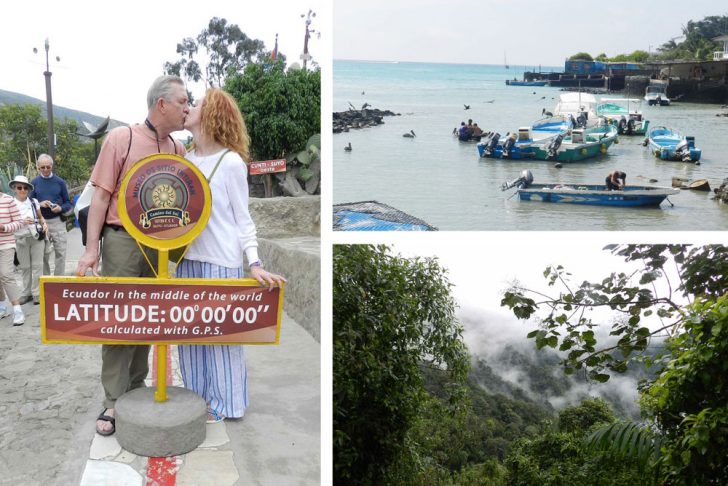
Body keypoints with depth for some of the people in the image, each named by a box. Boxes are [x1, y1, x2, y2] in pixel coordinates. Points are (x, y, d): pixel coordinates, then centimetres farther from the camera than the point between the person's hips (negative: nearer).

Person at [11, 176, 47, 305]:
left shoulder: (34, 202, 6)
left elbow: (40, 217, 16)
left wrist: (44, 224, -4)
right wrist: (22, 222, -17)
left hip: (37, 237, 1)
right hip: (21, 239, -1)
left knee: (37, 265, 1)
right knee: (25, 267, 7)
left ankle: (37, 293, 8)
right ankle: (26, 293, 17)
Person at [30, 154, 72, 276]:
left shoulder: (60, 182, 2)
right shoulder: (34, 182, 5)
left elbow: (68, 203, 4)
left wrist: (60, 208, -17)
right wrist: (39, 204, -14)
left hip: (58, 222, -1)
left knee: (60, 252, 0)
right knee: (43, 254, 9)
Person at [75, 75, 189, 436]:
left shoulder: (178, 149, 8)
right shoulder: (121, 138, -6)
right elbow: (101, 195, -7)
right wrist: (91, 249, -13)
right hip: (123, 240, -5)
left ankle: (136, 387, 25)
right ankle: (113, 401, 6)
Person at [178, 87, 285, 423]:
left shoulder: (231, 161, -8)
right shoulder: (185, 159, 8)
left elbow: (242, 219, -7)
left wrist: (254, 263, -15)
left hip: (221, 260, -6)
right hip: (187, 258, 6)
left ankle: (220, 402, 18)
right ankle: (198, 395, 28)